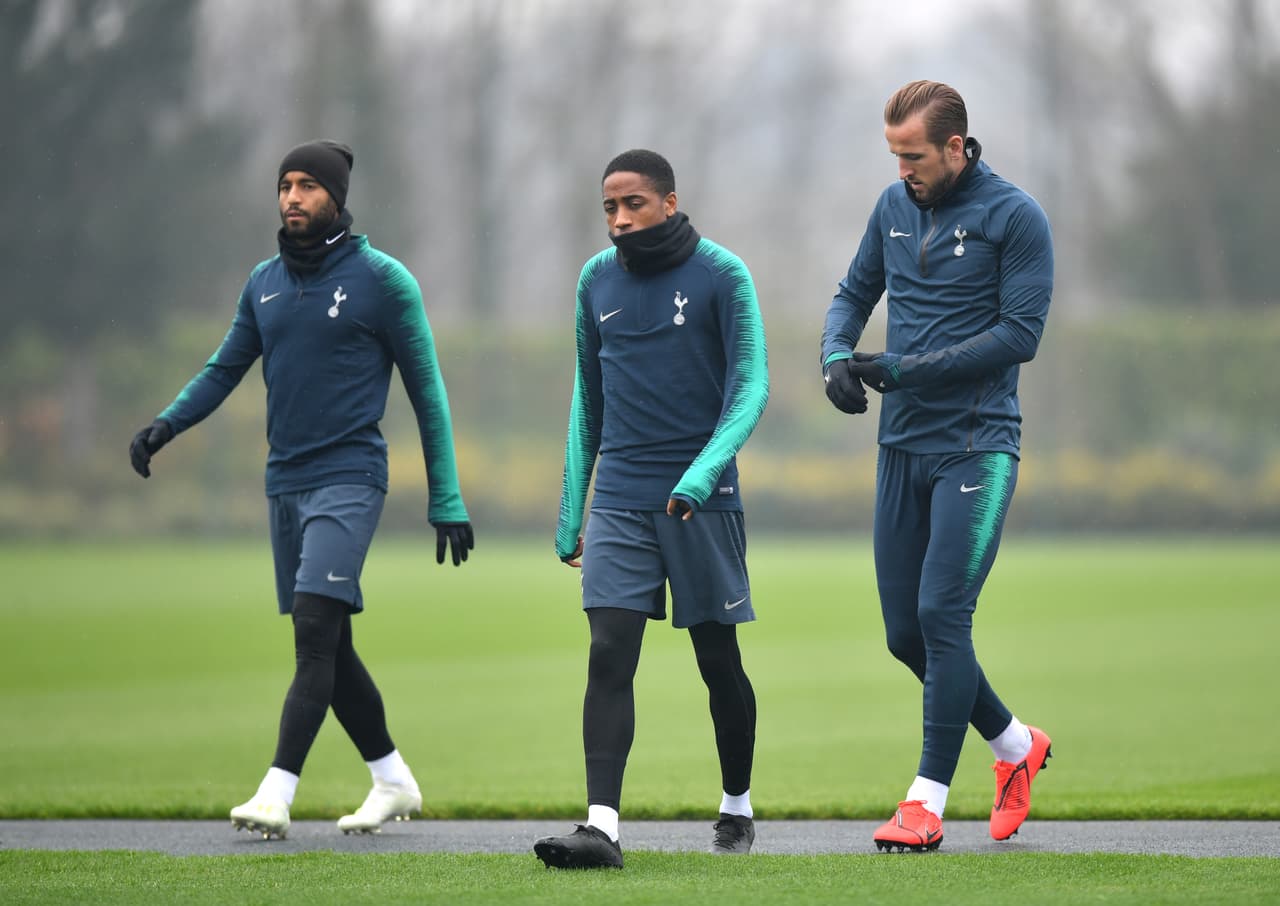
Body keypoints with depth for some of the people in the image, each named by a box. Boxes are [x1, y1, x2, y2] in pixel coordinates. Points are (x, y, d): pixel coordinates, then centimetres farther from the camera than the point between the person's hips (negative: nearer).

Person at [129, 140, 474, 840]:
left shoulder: (381, 279, -4)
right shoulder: (265, 282, 12)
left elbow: (426, 391, -2)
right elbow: (225, 368, 16)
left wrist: (446, 501, -4)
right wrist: (165, 424, -4)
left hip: (349, 477, -6)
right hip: (285, 481, 6)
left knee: (316, 631, -18)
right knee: (326, 647, 9)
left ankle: (277, 793, -23)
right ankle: (394, 780, 23)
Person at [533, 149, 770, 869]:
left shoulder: (722, 275, -4)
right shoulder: (597, 281, 9)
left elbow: (751, 385, -10)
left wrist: (704, 470, -26)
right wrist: (572, 513, 14)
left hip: (702, 499, -3)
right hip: (619, 501, 3)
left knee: (719, 660, 7)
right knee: (610, 656, -11)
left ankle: (737, 807, 27)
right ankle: (602, 824, -19)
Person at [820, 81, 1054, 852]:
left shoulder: (1014, 217, -9)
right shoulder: (895, 207, 10)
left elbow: (1021, 333, -13)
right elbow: (856, 291, 22)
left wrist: (906, 370, -17)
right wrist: (837, 353, -1)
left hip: (977, 446, -7)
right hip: (903, 447, 7)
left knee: (942, 614, -14)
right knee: (905, 632, 7)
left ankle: (927, 802, -8)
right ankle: (1016, 745, 28)